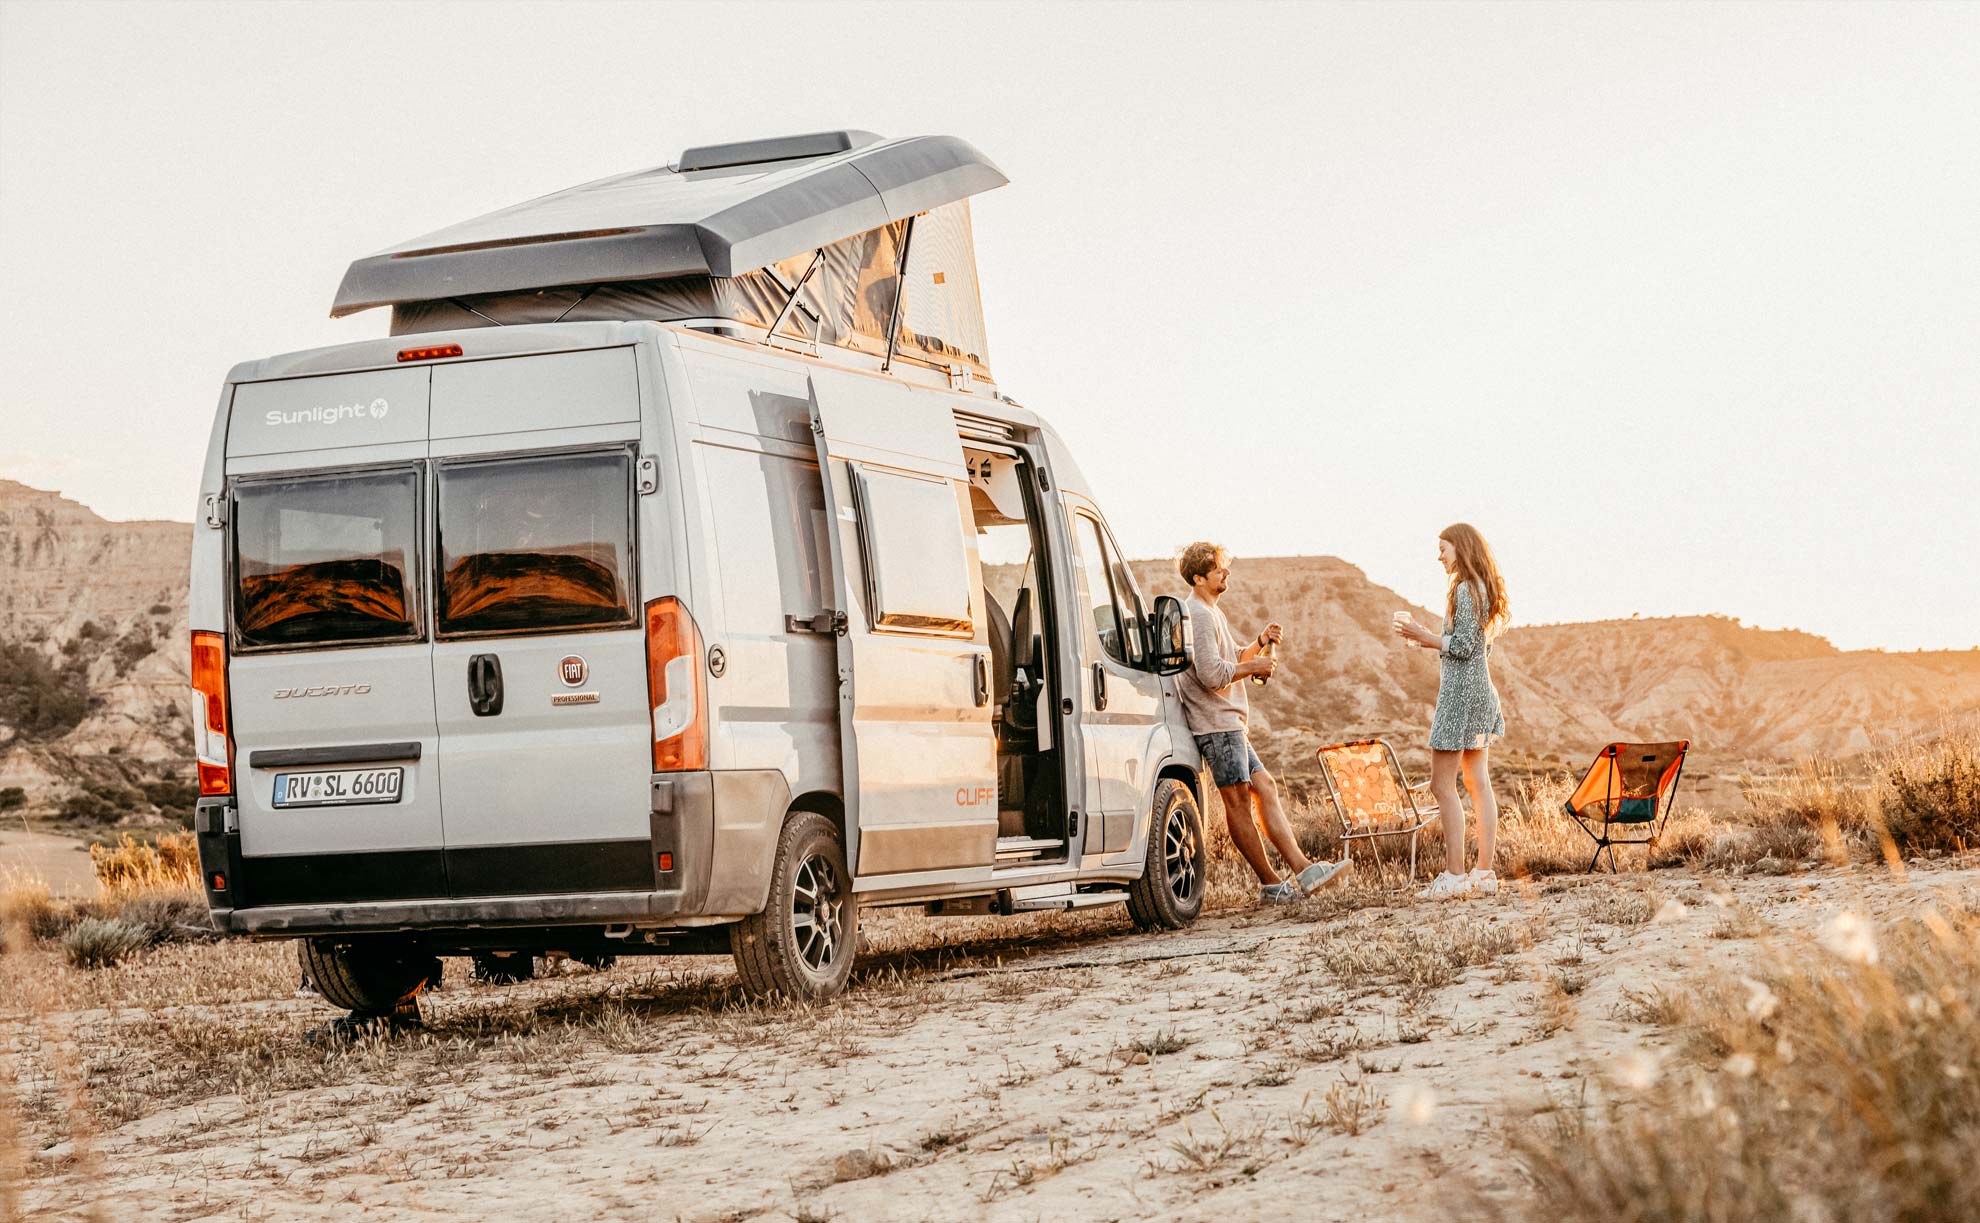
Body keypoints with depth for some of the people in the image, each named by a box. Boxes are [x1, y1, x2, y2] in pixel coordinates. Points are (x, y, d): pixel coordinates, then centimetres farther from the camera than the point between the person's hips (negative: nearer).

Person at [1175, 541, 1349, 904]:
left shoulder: (1212, 612, 20)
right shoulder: (1199, 615, -14)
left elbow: (1232, 661, 26)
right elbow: (1212, 674, -23)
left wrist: (1260, 643, 8)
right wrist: (1255, 667, -9)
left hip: (1228, 721, 11)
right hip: (1216, 721, -11)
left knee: (1264, 787, 6)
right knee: (1237, 798, -6)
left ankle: (1301, 868, 3)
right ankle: (1270, 884, -4)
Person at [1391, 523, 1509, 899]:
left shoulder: (1465, 589, -14)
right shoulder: (1483, 588, 16)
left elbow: (1463, 646, -19)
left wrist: (1423, 636, -11)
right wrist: (1424, 636, 16)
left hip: (1461, 691, -10)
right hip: (1480, 689, 10)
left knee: (1443, 784, -8)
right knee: (1478, 782, 9)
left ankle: (1455, 875, -10)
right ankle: (1485, 873, 8)